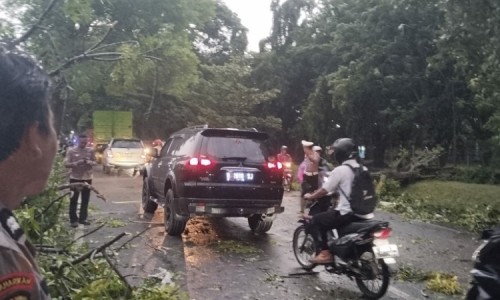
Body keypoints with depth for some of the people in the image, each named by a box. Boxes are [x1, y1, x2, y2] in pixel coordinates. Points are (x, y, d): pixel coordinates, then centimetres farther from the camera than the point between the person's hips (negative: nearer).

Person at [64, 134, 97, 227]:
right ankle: (73, 220, 9)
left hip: (87, 178, 3)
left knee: (85, 200, 9)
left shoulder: (90, 151, 2)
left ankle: (82, 218, 20)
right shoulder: (71, 151, -6)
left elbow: (95, 162, 6)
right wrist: (77, 163, -24)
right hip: (75, 178, -3)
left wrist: (89, 162, -16)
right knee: (74, 200, 2)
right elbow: (66, 164, -9)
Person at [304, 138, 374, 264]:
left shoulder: (340, 170, -10)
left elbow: (324, 191, -5)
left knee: (316, 220, 5)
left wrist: (310, 196, 12)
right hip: (364, 214, 8)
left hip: (348, 213, -8)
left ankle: (325, 253, -5)